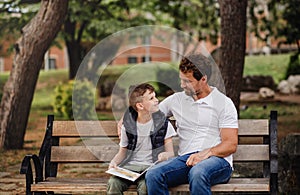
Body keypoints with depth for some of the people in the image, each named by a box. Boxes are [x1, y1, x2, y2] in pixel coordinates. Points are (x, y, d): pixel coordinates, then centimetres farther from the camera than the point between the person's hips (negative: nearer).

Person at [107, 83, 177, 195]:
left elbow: (171, 153, 5)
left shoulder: (163, 124, 5)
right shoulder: (128, 126, 7)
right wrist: (114, 162, -6)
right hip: (130, 166, 2)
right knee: (113, 183, -28)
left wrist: (166, 155, -20)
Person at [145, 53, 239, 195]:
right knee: (153, 175, -28)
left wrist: (206, 153, -18)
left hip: (217, 159, -4)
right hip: (185, 159, 4)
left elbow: (231, 145, -1)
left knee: (197, 173, -41)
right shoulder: (176, 100, 20)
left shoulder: (223, 102, 5)